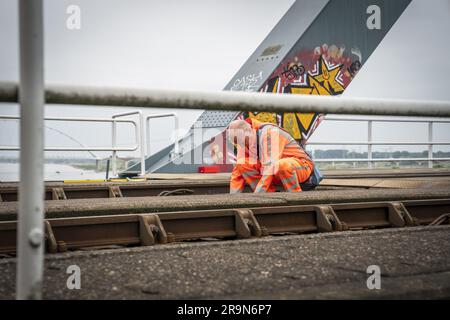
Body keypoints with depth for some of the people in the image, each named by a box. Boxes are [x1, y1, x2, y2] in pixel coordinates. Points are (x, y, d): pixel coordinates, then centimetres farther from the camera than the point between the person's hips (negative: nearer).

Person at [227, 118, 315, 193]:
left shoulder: (269, 132, -26)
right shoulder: (244, 143, -3)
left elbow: (270, 167, -33)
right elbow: (237, 172, -2)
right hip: (277, 175, 7)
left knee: (282, 165, -41)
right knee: (243, 166, -12)